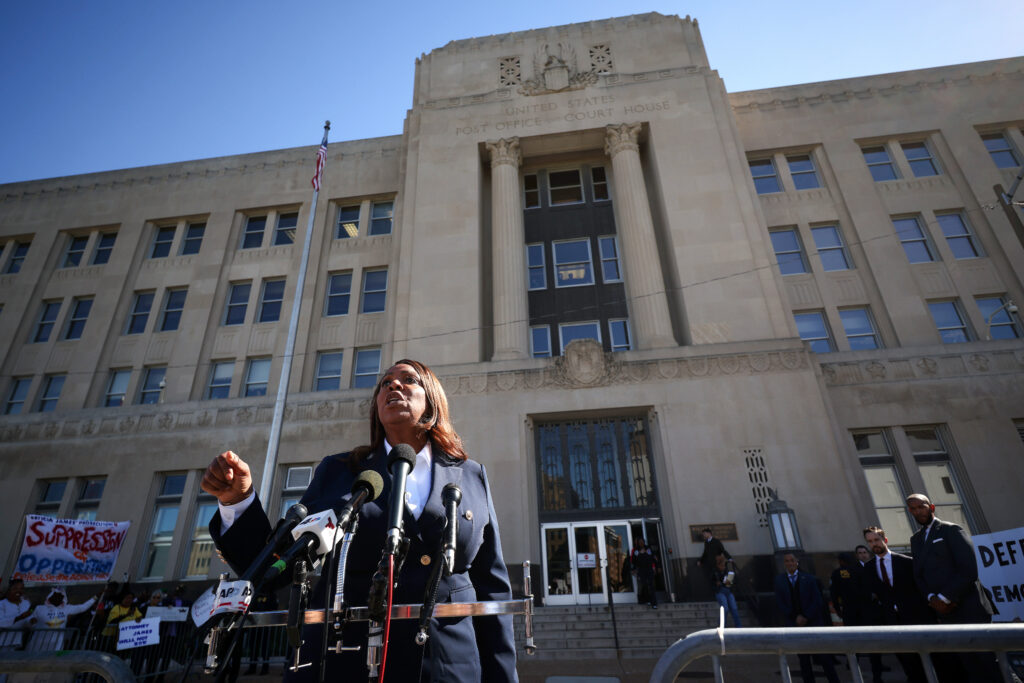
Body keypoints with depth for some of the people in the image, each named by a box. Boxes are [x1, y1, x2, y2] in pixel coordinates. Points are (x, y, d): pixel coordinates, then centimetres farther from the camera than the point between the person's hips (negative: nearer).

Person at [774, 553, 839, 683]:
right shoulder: (779, 581, 3)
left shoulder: (809, 579, 2)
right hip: (794, 623, 1)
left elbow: (817, 600, -1)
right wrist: (795, 617, -9)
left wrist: (806, 617, -9)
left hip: (813, 621, -1)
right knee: (803, 658, 5)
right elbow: (780, 603, 0)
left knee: (823, 655, 0)